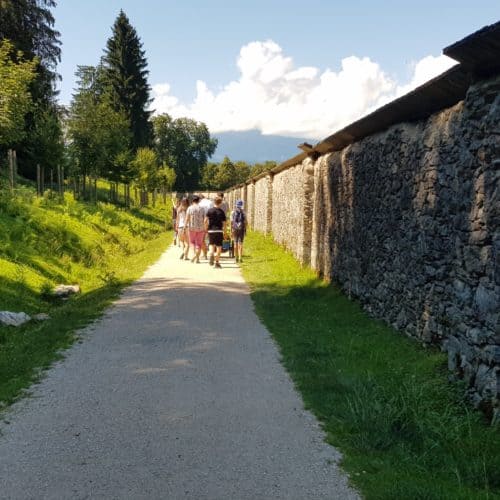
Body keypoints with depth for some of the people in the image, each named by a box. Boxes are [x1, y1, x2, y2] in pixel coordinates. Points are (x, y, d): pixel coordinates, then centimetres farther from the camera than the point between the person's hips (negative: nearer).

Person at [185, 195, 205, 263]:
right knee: (199, 243, 9)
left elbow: (187, 219, -7)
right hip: (200, 228, 1)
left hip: (192, 228, -1)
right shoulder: (202, 209, 1)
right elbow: (204, 220, 0)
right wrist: (205, 229, 7)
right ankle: (197, 258, 2)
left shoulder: (190, 208, -4)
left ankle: (195, 253, -8)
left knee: (192, 241, 15)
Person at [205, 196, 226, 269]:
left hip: (211, 230, 2)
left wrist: (206, 229, 7)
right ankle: (217, 262, 3)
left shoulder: (210, 211, 0)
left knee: (211, 244, 18)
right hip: (219, 230, -2)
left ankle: (211, 253, -13)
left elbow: (205, 220, -5)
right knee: (219, 246, 5)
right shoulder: (221, 212, -3)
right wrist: (224, 231, 6)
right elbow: (224, 223, -3)